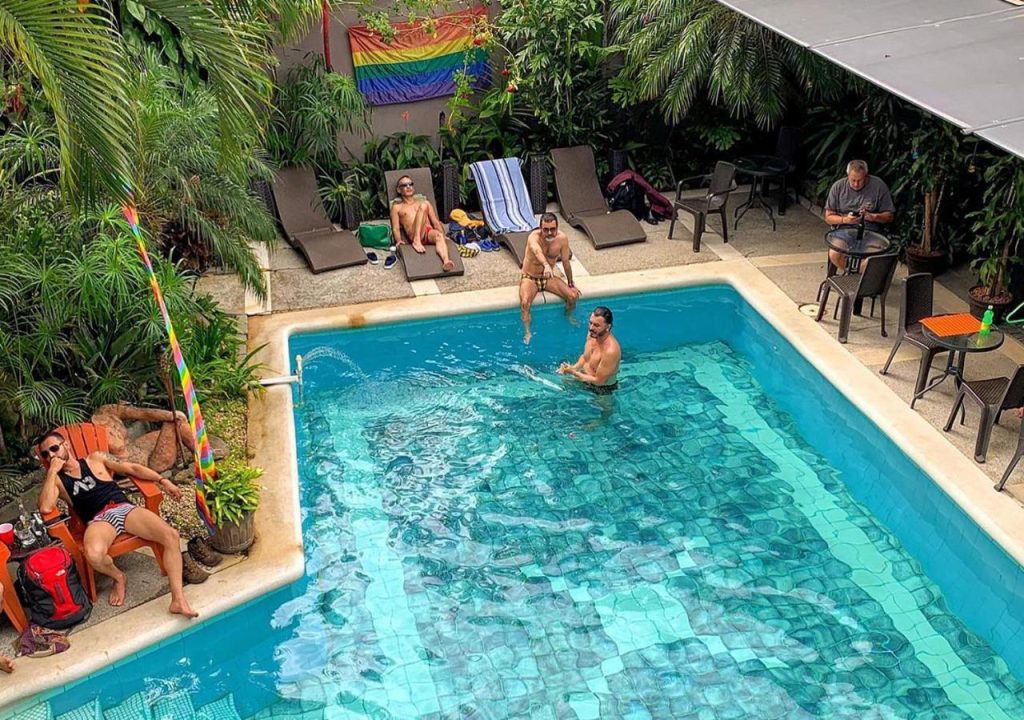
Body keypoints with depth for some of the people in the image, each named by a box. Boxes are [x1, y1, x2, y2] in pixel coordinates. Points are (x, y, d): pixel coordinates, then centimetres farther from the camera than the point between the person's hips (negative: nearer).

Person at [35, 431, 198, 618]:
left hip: (124, 509, 2)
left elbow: (132, 468, 15)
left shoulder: (95, 459, 19)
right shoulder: (56, 480, 13)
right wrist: (52, 471, -4)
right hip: (98, 520, -2)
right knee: (93, 554, -39)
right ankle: (117, 577, -2)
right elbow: (45, 508, -7)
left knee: (171, 535, -23)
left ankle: (178, 600, -22)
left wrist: (162, 480, 4)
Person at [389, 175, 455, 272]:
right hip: (414, 235, -2)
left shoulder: (424, 202, 30)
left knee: (439, 236, -37)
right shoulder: (397, 207, 22)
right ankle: (416, 241, -38)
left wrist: (443, 235, 2)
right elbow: (395, 228, 10)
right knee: (423, 206, -25)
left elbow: (436, 222, 21)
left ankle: (446, 261, -66)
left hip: (429, 232, 2)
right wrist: (399, 240, -11)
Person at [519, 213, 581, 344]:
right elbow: (538, 252, -51)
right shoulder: (533, 237, -28)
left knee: (573, 296, -10)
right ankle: (527, 332, -12)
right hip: (530, 278, -4)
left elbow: (566, 262, 0)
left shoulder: (562, 238, -14)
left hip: (549, 278, 4)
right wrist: (546, 266, -72)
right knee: (525, 303, -31)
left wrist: (571, 284, 7)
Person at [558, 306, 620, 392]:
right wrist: (573, 368, -12)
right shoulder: (592, 334, -11)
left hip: (602, 389, -7)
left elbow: (598, 381, -28)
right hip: (585, 377, 7)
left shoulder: (611, 350, -36)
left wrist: (573, 372, -24)